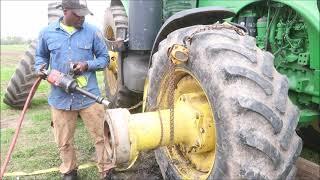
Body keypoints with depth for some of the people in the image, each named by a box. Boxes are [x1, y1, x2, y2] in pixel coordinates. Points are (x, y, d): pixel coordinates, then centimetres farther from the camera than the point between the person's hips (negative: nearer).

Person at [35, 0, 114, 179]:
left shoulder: (92, 31, -3)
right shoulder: (47, 32, 2)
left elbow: (104, 58, 3)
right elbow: (41, 56, 17)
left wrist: (87, 65, -14)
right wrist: (41, 68, -5)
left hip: (89, 96, -1)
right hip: (60, 97, 2)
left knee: (101, 136, 6)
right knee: (64, 142, 15)